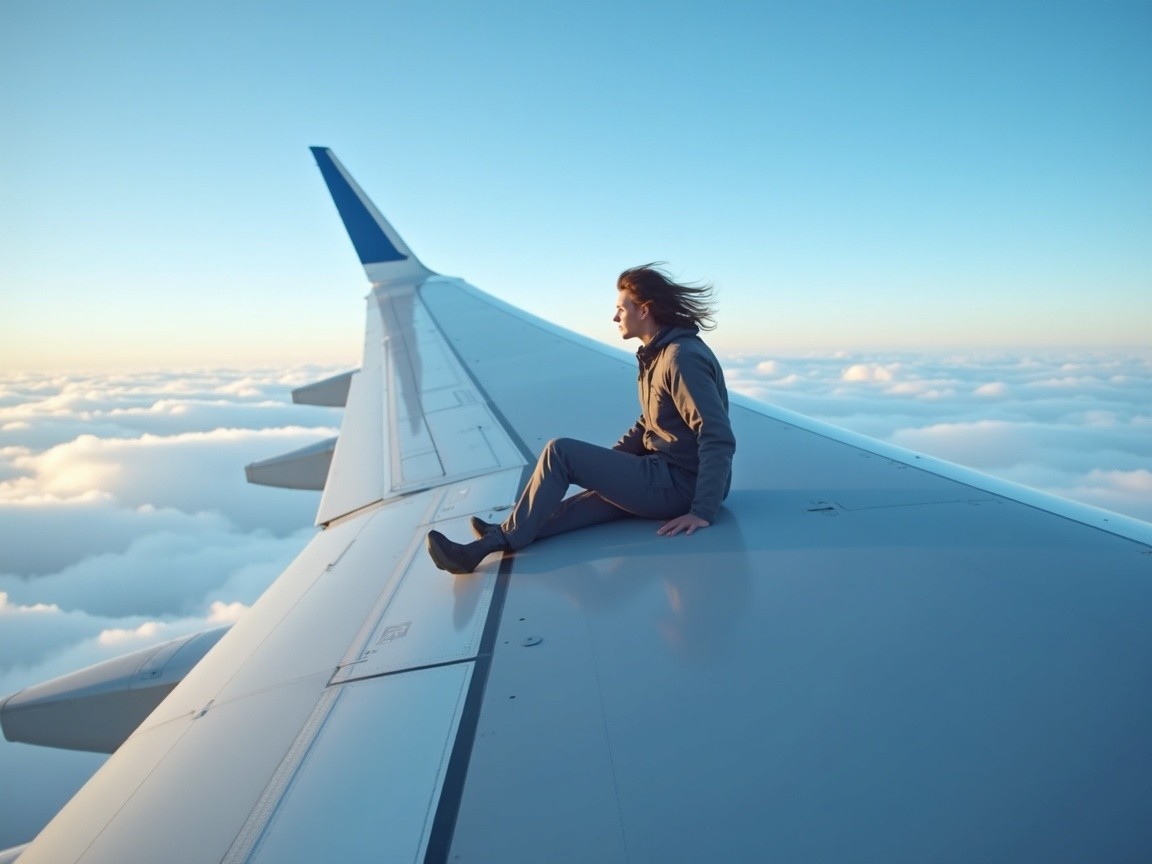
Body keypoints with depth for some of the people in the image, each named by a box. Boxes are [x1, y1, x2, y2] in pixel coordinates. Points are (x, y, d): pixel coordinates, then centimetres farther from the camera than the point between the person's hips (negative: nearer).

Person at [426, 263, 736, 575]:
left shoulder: (682, 357, -18)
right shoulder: (657, 353, 15)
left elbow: (719, 439, -24)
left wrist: (703, 512, -25)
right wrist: (601, 464, 12)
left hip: (678, 484, -10)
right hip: (667, 473, 10)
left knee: (559, 452, -11)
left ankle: (505, 538, -4)